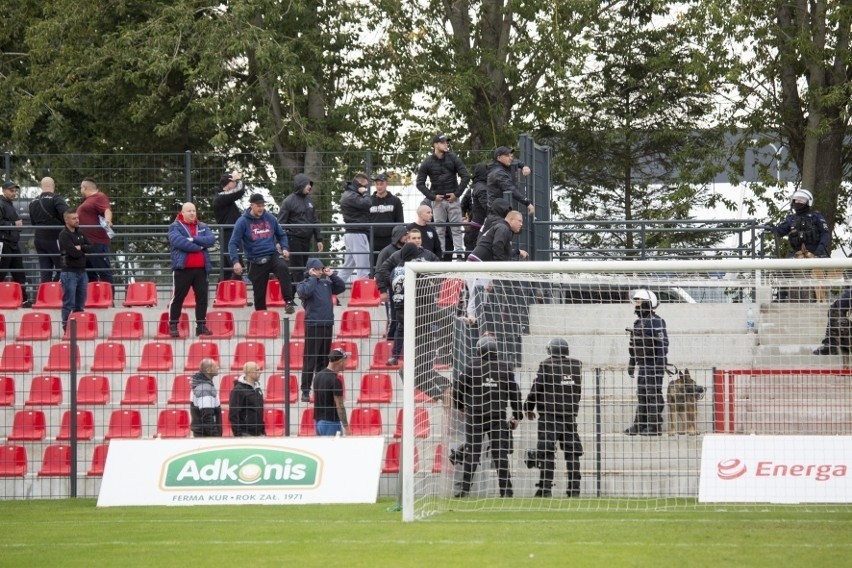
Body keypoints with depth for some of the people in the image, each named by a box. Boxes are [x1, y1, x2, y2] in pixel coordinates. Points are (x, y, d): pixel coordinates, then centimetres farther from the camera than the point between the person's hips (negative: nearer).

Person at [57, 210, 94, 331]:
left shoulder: (80, 234, 13)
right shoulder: (64, 235, -10)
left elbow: (90, 248, 6)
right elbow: (73, 252, -19)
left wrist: (80, 248, -11)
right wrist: (83, 250, -1)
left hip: (82, 271, 7)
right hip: (69, 272, -7)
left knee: (80, 303, 11)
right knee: (69, 303, -6)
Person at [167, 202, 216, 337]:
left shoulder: (203, 227, 14)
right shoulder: (175, 227, 0)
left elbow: (211, 239, -3)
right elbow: (178, 241, -18)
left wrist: (194, 239, -16)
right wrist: (199, 247, -13)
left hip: (201, 269, 5)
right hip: (182, 268, -4)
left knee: (202, 297, 5)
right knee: (178, 297, -2)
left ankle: (201, 326, 12)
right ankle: (173, 326, 3)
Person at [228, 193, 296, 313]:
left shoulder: (270, 218, 5)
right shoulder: (243, 222, -3)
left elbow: (281, 235, 20)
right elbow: (233, 243, -6)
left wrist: (285, 248, 1)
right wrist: (236, 261, -20)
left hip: (273, 255, 1)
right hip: (256, 262, -1)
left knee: (283, 268, -32)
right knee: (259, 294, 3)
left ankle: (289, 301, -34)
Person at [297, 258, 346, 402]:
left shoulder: (326, 283, 12)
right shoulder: (305, 284, -2)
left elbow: (341, 287, 14)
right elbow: (305, 292, -22)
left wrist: (332, 275, 4)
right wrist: (313, 278, -12)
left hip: (327, 325, 6)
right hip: (313, 325, -6)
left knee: (323, 360, 11)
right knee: (310, 360, -5)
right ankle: (305, 391, -3)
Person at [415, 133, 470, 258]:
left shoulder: (453, 159, 1)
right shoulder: (427, 163, 0)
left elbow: (466, 177, 1)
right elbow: (420, 183, 3)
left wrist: (457, 193, -7)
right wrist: (432, 196, -6)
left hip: (453, 199, 0)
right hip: (438, 201, 0)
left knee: (456, 228, -2)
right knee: (439, 230, 1)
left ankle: (459, 252, -1)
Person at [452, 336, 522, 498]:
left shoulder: (472, 366, -3)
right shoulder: (505, 368, 2)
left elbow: (459, 387, -1)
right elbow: (514, 392, 3)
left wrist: (460, 406, 18)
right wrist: (517, 416, 12)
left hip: (475, 416, -1)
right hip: (498, 418, 1)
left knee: (472, 452, 4)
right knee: (500, 453, 3)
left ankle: (464, 488, 2)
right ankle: (506, 489, 0)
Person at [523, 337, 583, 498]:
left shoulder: (546, 366, -9)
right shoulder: (576, 366, 4)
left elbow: (536, 389, -7)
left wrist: (528, 408, 8)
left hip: (549, 415, -4)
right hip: (570, 415, 4)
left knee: (546, 451, -3)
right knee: (572, 451, 9)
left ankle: (545, 488, -8)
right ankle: (574, 488, 8)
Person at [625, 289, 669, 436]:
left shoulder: (656, 322, -13)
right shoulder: (639, 322, 14)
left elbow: (662, 346, -17)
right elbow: (635, 346, 22)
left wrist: (659, 367, -22)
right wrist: (631, 364, 23)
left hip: (653, 364, -9)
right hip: (642, 365, 9)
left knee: (653, 394, -8)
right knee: (642, 395, 12)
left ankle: (655, 427, -6)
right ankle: (640, 425, 18)